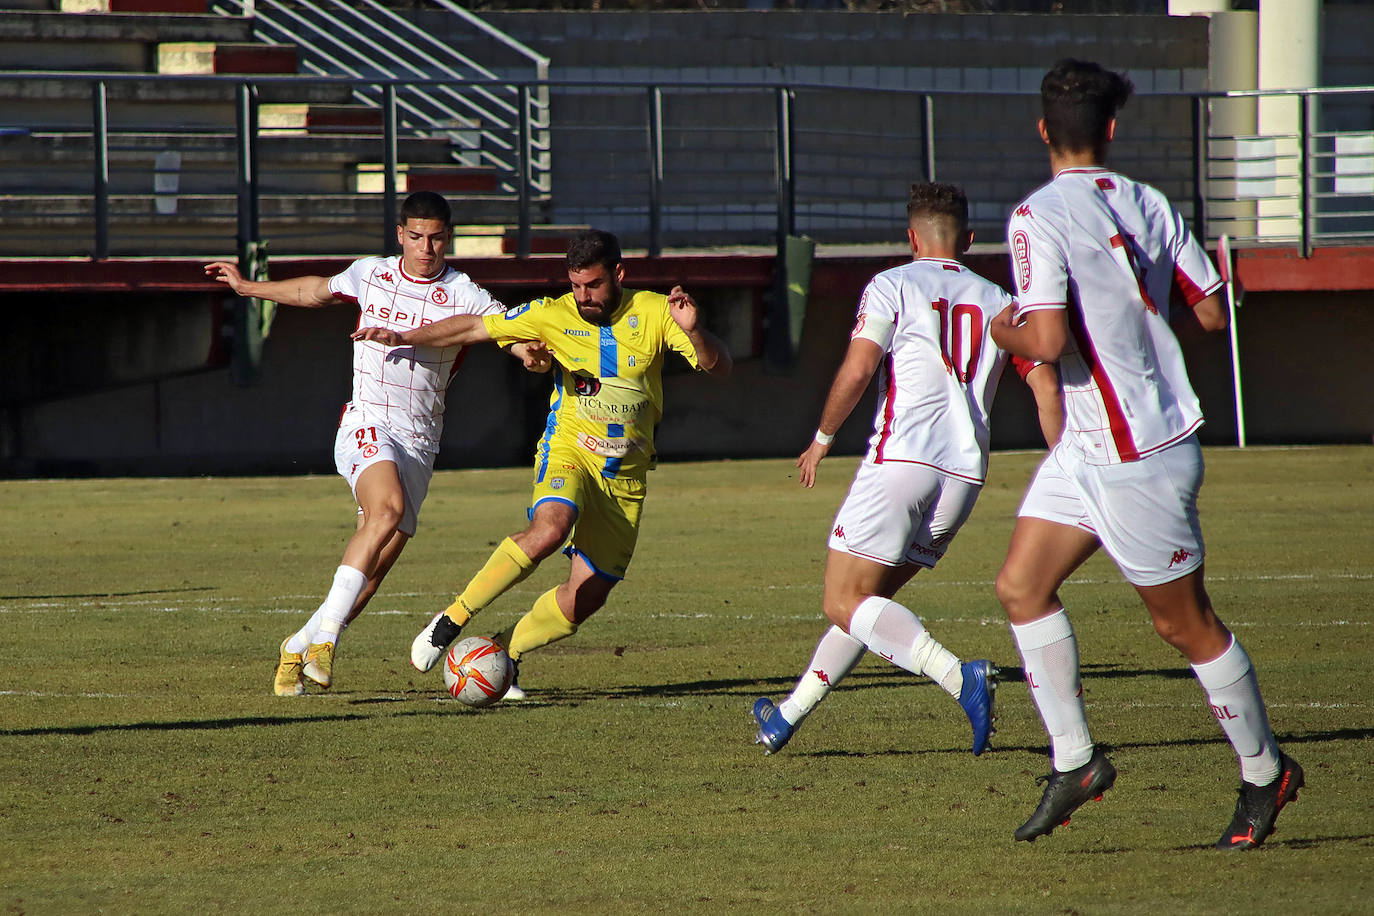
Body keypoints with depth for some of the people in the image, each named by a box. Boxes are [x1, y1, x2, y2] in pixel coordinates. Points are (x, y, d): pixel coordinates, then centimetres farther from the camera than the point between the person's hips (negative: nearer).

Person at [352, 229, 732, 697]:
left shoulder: (654, 312, -5)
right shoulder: (553, 315, -6)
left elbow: (719, 366, -10)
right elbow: (475, 327, 3)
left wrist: (694, 332, -31)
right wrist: (404, 338, 0)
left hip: (626, 474, 3)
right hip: (569, 450, -3)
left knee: (585, 598, 0)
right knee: (550, 528, -35)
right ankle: (450, 621, -26)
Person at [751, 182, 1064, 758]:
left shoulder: (893, 285, 2)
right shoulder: (999, 303, 15)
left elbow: (857, 370, -10)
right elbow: (1047, 390, 8)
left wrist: (822, 439, 3)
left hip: (901, 458, -6)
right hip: (965, 473, 6)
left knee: (844, 603, -6)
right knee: (865, 601, 18)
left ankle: (960, 677, -26)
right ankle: (789, 716, 22)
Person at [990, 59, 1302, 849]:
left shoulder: (1039, 219, -19)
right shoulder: (1148, 205, 2)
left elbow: (1048, 340, -27)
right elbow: (1213, 313, 5)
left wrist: (1005, 330, -5)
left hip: (1135, 457, -8)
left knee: (1185, 622, 5)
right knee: (1022, 585, 8)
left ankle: (1266, 771, 18)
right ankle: (1075, 761, 11)